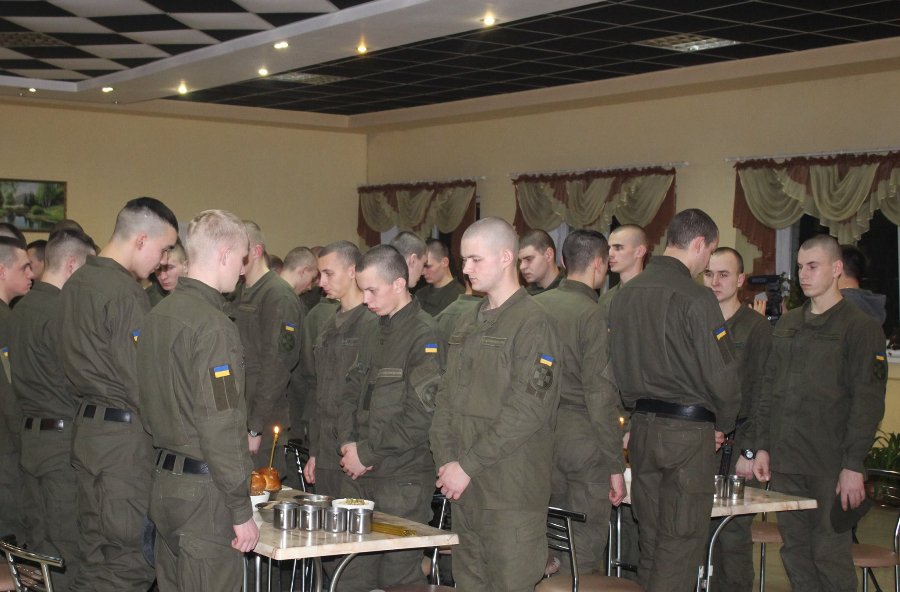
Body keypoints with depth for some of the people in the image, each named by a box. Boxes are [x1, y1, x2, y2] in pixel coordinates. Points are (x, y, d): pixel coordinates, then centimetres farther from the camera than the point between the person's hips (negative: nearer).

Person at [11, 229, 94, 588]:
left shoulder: (21, 308, 11)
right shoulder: (61, 312, -17)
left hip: (28, 434, 9)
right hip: (62, 437, -9)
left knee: (38, 539, 14)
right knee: (67, 545, -2)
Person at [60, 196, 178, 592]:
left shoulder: (77, 282, 12)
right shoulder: (125, 293, -17)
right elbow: (142, 381, -18)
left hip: (87, 424, 10)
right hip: (124, 436, -9)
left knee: (98, 556, 15)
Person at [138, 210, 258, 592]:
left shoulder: (158, 315, 11)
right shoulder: (212, 325, -17)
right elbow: (220, 425, -20)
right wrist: (242, 510, -15)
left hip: (164, 484, 9)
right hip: (203, 489, -9)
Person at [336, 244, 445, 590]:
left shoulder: (425, 335, -11)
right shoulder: (372, 333, 15)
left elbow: (420, 415, -18)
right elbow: (352, 393, 17)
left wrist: (366, 452, -12)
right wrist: (349, 442, -1)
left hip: (403, 480, -7)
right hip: (360, 474, 7)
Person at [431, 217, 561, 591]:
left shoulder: (532, 322, -10)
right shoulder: (468, 325, 16)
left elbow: (526, 411, -17)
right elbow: (446, 397, 16)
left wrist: (468, 466, -15)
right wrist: (445, 462, 1)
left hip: (511, 490, -8)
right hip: (464, 488, 8)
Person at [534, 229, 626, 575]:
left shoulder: (536, 305, 6)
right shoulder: (592, 315, -12)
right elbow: (600, 395, -15)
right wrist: (615, 466, -10)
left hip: (543, 430, 7)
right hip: (583, 437, -6)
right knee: (585, 543, 1)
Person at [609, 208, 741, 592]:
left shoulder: (626, 294, 7)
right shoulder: (695, 298, -15)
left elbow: (618, 366, 11)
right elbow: (720, 373, -15)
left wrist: (638, 406, 16)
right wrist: (722, 423, 1)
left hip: (642, 426, 7)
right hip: (688, 430, -7)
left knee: (650, 535, 15)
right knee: (682, 541, 1)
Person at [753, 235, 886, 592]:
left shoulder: (860, 327, -4)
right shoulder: (787, 325, 15)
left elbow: (868, 402, -9)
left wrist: (854, 466, -14)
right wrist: (763, 447, 11)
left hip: (831, 467, -6)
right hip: (785, 463, 6)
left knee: (830, 554, -3)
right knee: (795, 552, 8)